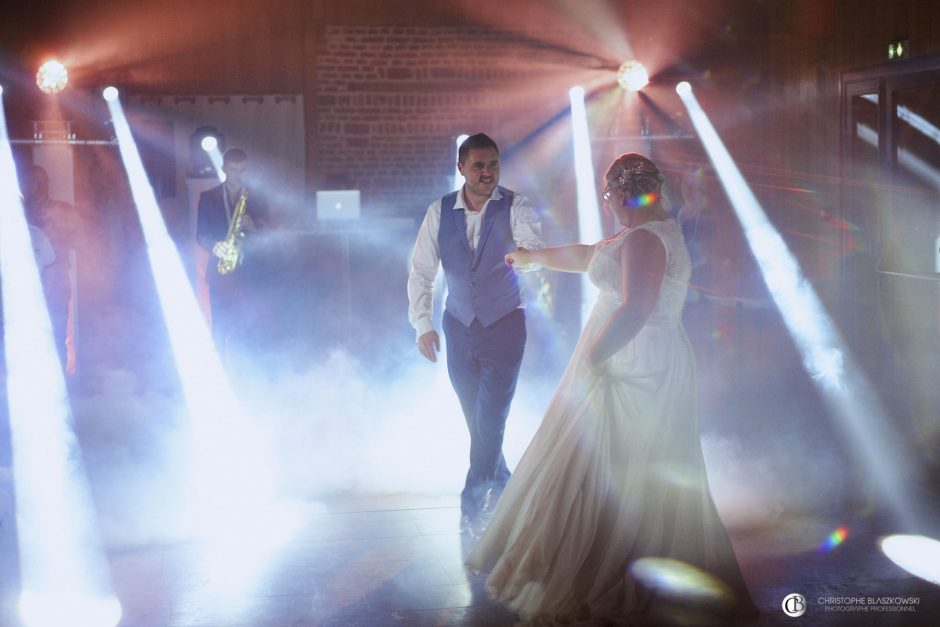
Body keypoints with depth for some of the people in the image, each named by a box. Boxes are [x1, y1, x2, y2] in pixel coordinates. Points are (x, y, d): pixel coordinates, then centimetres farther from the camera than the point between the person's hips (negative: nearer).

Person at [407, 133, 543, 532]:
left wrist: (525, 253, -54)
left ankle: (473, 504, 3)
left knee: (490, 418, -7)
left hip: (504, 326, -3)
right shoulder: (440, 212, -4)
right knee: (476, 419, 11)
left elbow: (534, 247, -30)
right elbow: (421, 272, -2)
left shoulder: (515, 207, -11)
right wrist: (423, 325, -11)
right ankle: (501, 483, 32)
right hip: (459, 327, 3)